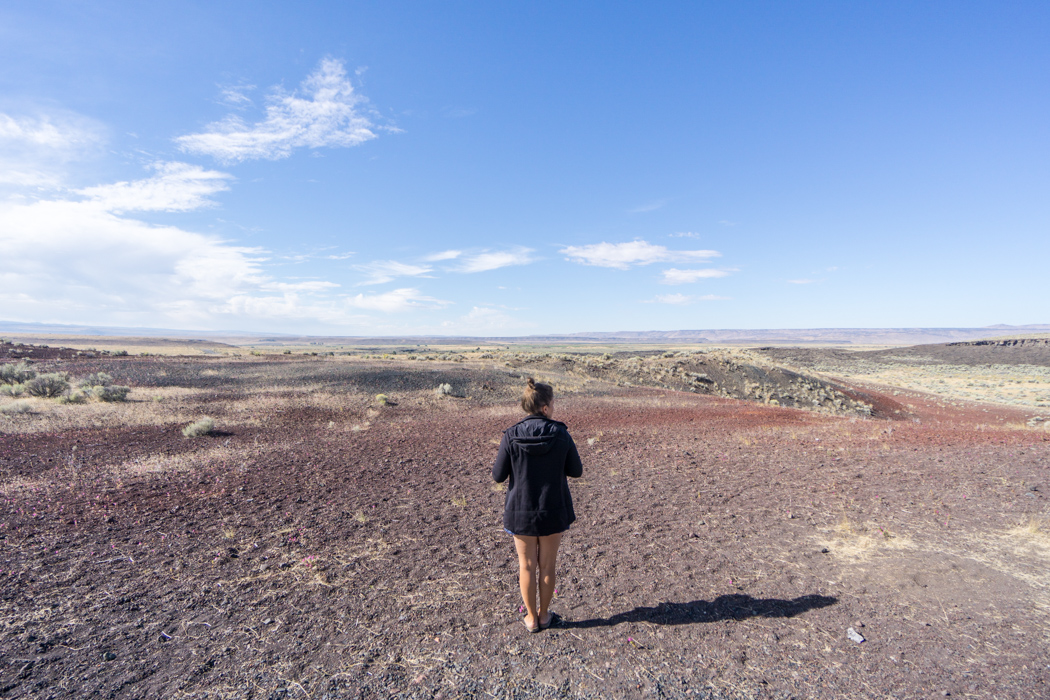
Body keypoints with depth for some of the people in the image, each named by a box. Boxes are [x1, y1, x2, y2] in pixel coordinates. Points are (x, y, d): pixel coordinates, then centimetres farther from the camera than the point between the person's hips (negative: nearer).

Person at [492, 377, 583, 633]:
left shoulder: (511, 436, -15)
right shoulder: (561, 434, -15)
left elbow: (498, 475, -8)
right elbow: (576, 471, -4)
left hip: (520, 511, 0)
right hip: (553, 511, 0)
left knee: (527, 566, 17)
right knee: (547, 566, 19)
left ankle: (531, 618, 33)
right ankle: (544, 615, 36)